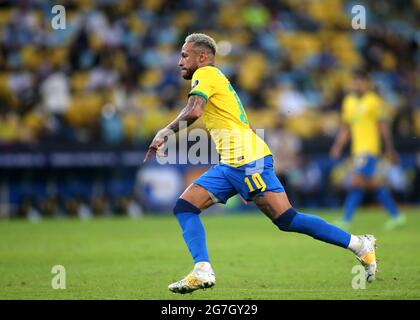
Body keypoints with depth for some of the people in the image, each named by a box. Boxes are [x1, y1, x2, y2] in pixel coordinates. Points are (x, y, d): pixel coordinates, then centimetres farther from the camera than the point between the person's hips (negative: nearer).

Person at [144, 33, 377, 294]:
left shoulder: (206, 74, -1)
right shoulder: (215, 78, 27)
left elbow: (194, 111, -20)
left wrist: (166, 133, -11)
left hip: (247, 160, -10)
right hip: (230, 165, 10)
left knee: (287, 220, -13)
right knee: (184, 207, 1)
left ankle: (360, 245, -7)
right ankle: (202, 271, -11)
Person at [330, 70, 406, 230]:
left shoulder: (374, 100, -6)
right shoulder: (348, 101, 13)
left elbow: (383, 126, -4)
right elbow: (346, 127, 18)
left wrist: (389, 149, -5)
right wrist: (338, 146, 9)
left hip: (370, 147, -7)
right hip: (357, 149, 7)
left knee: (357, 180, -15)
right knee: (374, 183, 10)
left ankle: (346, 220, -18)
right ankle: (396, 216, 20)